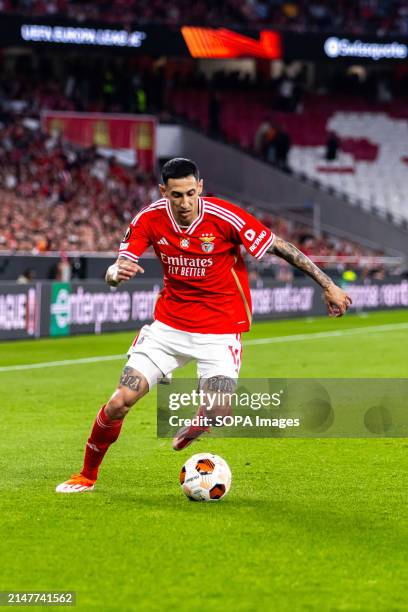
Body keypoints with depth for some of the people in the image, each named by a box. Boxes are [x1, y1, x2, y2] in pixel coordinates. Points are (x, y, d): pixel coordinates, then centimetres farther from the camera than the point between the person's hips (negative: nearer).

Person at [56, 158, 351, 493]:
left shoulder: (225, 217, -19)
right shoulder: (149, 219, -10)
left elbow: (280, 247, -11)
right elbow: (116, 270, -9)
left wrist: (328, 285, -9)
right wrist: (117, 273, -35)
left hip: (220, 330, -2)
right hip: (168, 324, 2)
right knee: (120, 402, -10)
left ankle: (193, 428, 22)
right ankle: (88, 475, 13)